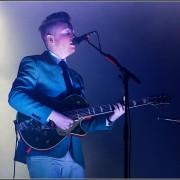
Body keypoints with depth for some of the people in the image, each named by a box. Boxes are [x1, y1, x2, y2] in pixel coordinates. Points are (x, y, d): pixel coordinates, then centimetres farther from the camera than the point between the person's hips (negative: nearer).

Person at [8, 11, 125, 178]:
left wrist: (109, 119, 3)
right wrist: (53, 115, -21)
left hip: (74, 156, 7)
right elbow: (15, 96, -16)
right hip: (43, 153, -6)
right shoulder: (34, 64, 2)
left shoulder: (75, 77, 22)